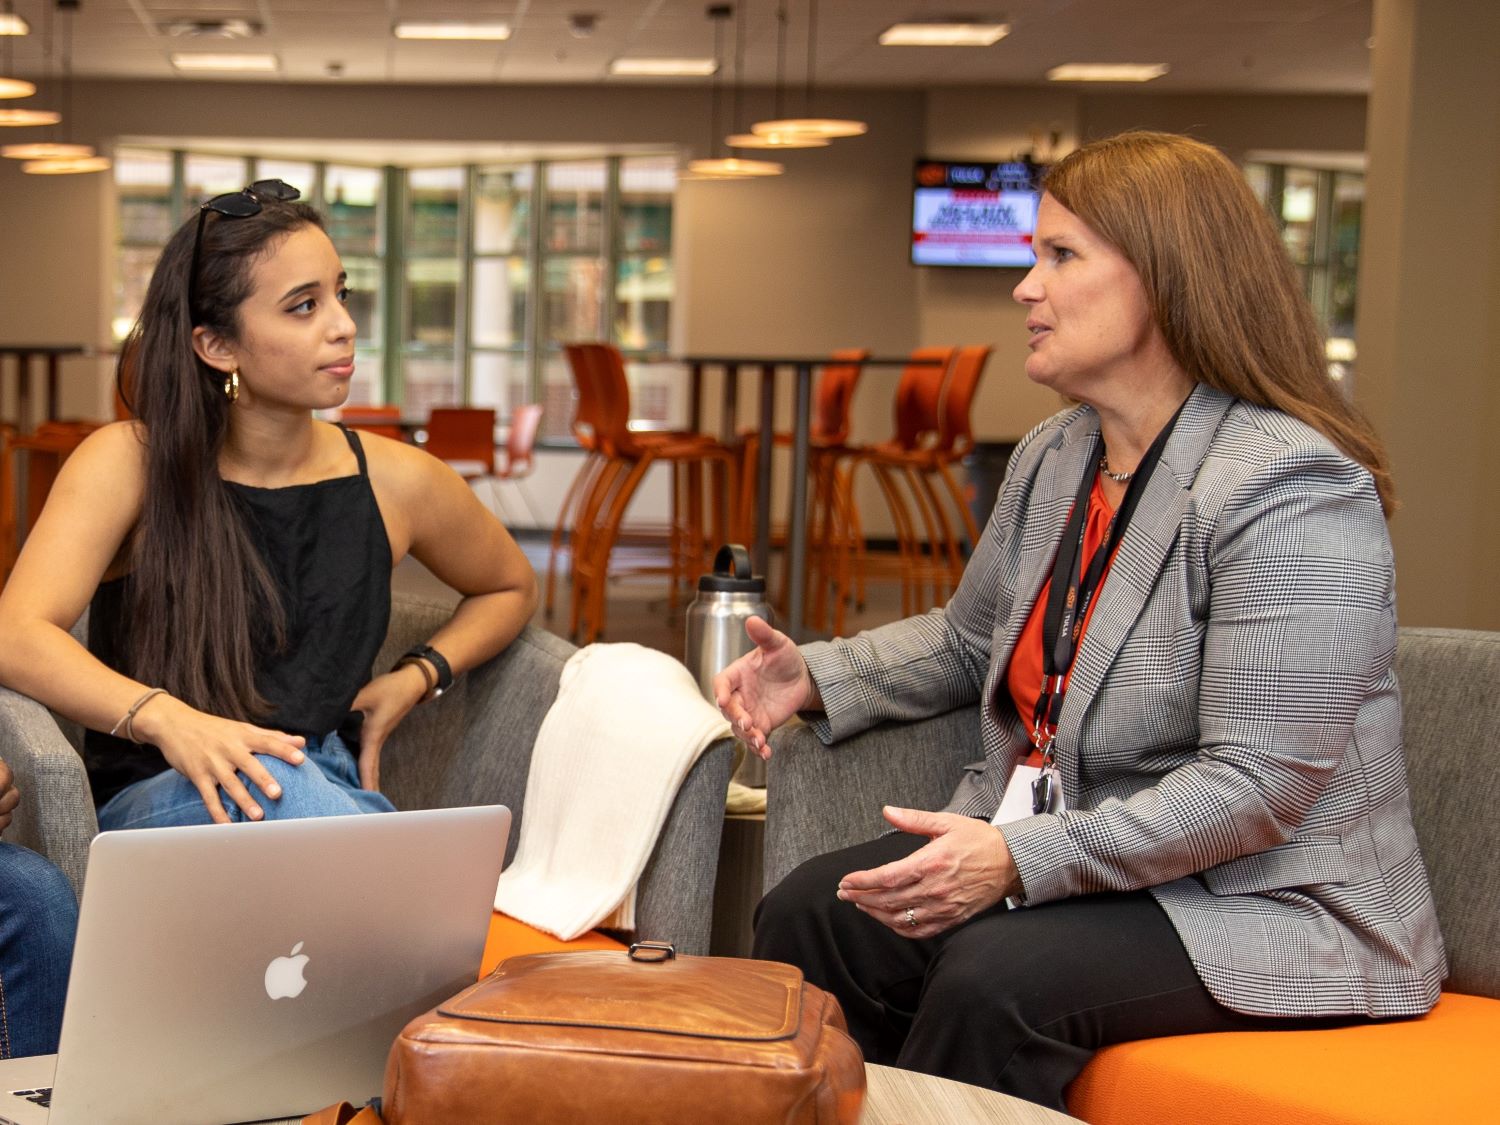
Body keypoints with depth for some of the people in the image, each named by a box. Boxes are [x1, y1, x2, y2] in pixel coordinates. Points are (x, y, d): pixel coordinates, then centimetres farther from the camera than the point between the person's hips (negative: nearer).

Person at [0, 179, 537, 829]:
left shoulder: (396, 482, 6)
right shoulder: (129, 465, -2)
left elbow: (512, 587, 26)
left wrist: (419, 676, 7)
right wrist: (166, 719, -35)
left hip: (328, 801, 2)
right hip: (152, 805, -2)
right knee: (269, 778, -38)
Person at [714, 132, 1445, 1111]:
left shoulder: (1291, 489, -19)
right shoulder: (1052, 458, 9)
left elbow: (1257, 787, -25)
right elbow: (968, 639, 25)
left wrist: (1024, 862, -30)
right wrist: (818, 676, 8)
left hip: (1265, 902, -8)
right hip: (1063, 851, 8)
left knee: (997, 977, -32)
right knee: (810, 913, -12)